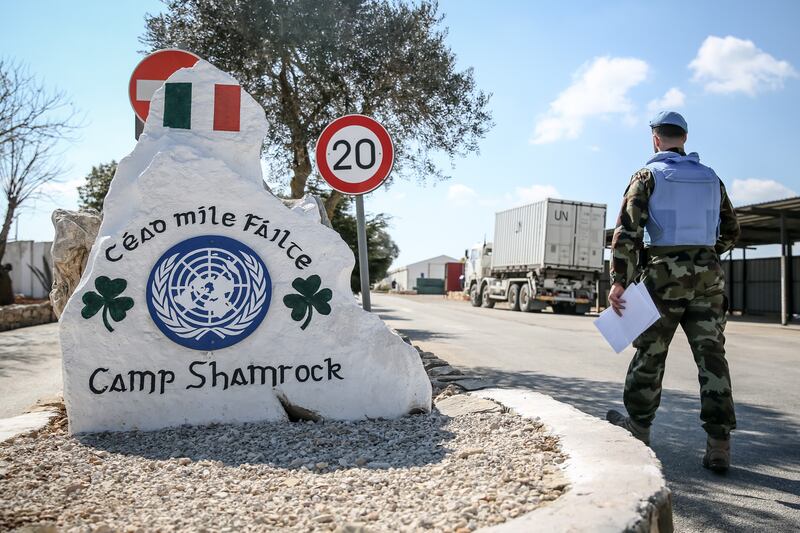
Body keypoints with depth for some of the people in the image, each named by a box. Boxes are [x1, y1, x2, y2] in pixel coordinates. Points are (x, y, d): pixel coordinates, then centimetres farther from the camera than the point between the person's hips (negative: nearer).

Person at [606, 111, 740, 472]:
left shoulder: (647, 176, -1)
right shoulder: (710, 177, 13)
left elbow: (628, 229, -15)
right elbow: (731, 231, 18)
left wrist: (619, 281, -18)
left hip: (663, 275, -3)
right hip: (707, 276, 4)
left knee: (650, 352, 9)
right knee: (711, 355, 2)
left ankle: (638, 424, 23)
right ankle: (719, 443, -2)